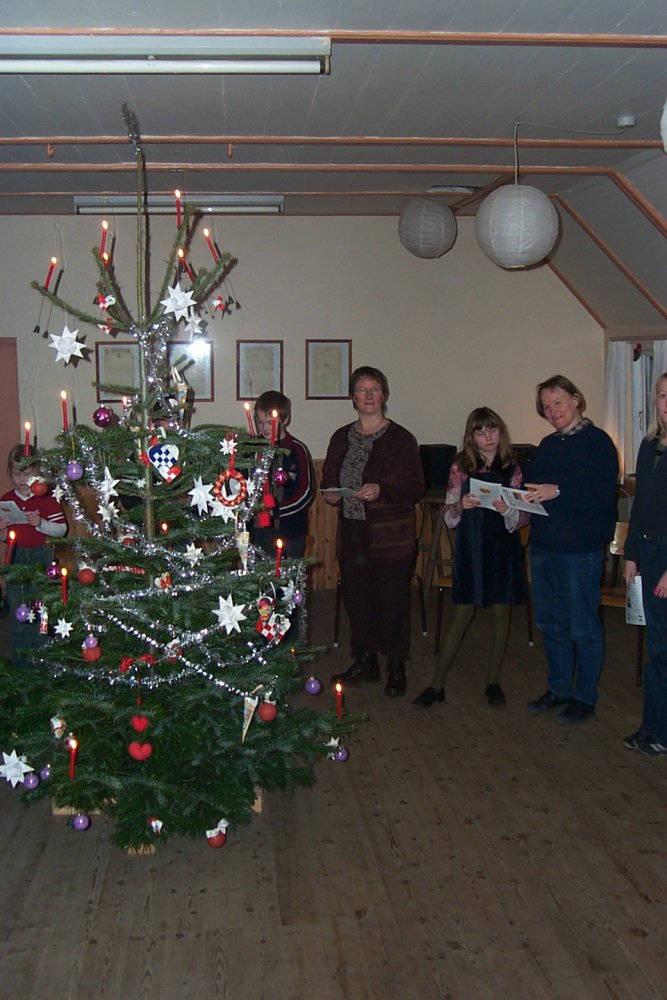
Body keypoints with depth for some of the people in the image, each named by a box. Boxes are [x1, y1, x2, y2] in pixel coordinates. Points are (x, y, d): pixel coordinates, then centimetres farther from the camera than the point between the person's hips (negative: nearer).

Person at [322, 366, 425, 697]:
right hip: (352, 534, 5)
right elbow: (328, 479, 19)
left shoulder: (401, 439, -5)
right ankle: (365, 661, 28)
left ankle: (396, 667, 17)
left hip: (392, 538, -5)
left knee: (393, 601, 1)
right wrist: (330, 494, -3)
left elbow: (416, 487, -8)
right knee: (356, 598, 11)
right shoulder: (341, 438, 11)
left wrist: (381, 490, -23)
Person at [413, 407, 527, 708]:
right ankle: (437, 685, 8)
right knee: (461, 614, 1)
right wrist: (460, 506, -19)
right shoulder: (461, 467, -1)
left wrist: (507, 510, -18)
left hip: (503, 547, 1)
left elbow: (524, 517, 2)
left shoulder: (512, 468, 1)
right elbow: (448, 517, 1)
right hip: (470, 548, -1)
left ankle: (493, 681, 23)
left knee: (500, 612, 7)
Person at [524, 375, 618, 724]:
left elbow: (603, 496, -19)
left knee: (582, 628, 2)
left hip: (580, 550, -7)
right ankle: (559, 689, 30)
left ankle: (585, 697, 16)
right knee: (550, 624, 15)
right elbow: (533, 487, 19)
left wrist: (558, 492, -27)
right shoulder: (548, 445, 15)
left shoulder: (598, 442, -8)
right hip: (543, 547, 8)